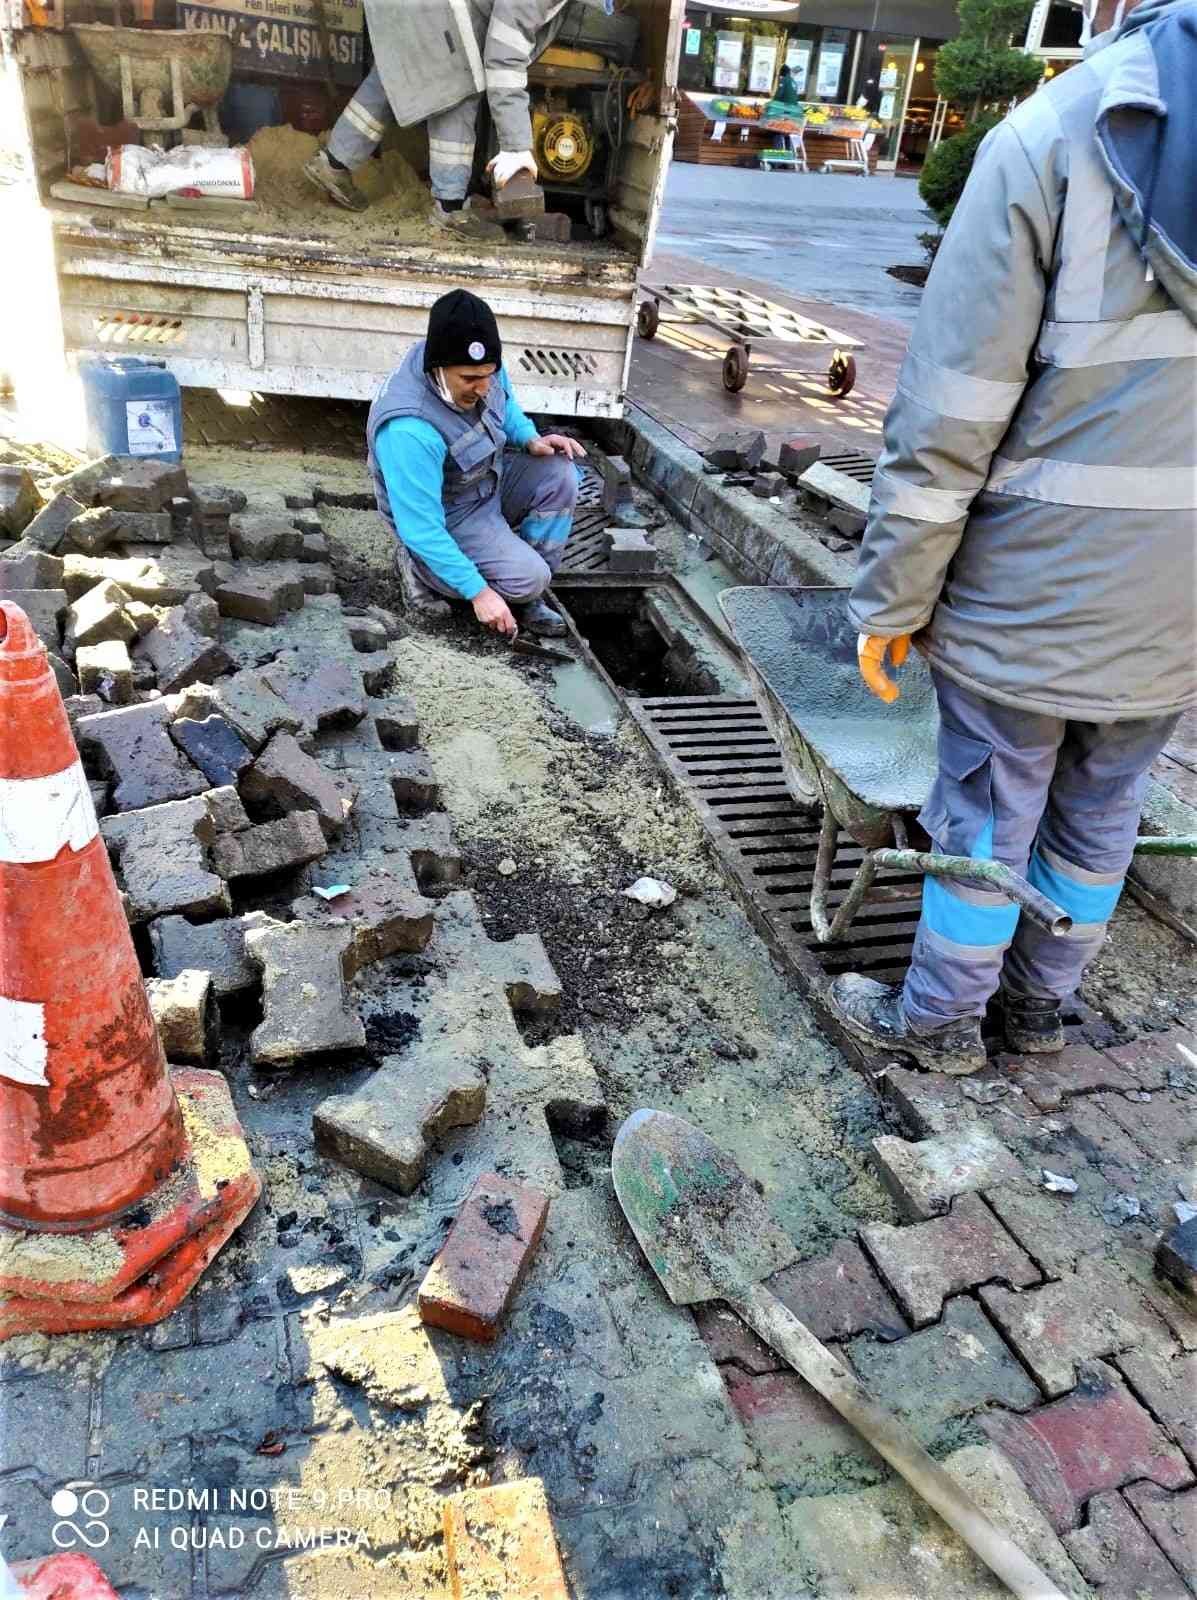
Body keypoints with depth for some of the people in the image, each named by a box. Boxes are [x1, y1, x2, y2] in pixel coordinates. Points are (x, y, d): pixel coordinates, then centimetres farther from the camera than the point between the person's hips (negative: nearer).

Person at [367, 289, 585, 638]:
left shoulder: (479, 369, -15)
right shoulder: (409, 430, -37)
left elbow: (505, 406, 10)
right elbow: (422, 528, -32)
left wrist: (531, 440, -12)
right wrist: (478, 591, -30)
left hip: (488, 479, 8)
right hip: (447, 519, -7)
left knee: (559, 475, -14)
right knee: (527, 576, -22)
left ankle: (526, 596, -1)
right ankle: (423, 567, 2)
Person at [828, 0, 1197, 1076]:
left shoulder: (1052, 135, -12)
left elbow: (947, 420, -16)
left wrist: (891, 597, -8)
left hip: (1034, 591, -4)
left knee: (985, 820, 11)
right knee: (1101, 819, 20)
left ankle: (939, 1021, 30)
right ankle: (1039, 1005, 39)